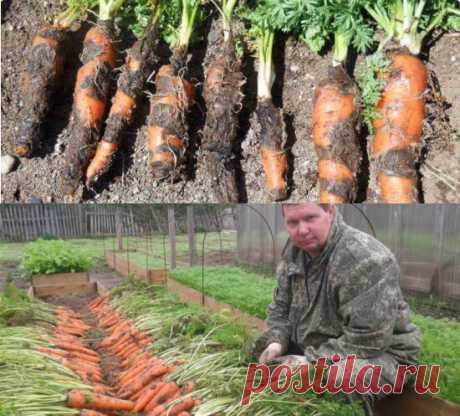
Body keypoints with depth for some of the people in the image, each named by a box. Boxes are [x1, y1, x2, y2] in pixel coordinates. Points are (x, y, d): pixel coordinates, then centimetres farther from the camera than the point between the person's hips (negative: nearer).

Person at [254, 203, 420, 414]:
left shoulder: (367, 261, -27)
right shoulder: (293, 251, -3)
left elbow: (365, 342, -27)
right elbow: (281, 307, 5)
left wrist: (311, 362, -26)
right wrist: (275, 342, -12)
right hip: (311, 348, 7)